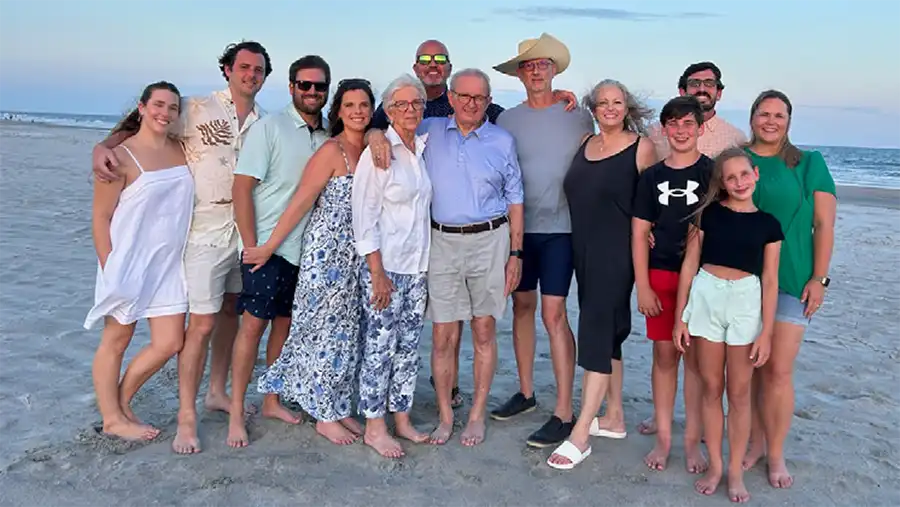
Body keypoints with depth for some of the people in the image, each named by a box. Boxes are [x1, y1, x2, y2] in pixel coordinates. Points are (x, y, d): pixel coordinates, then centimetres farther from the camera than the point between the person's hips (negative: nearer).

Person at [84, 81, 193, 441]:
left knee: (169, 343, 6)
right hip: (127, 263, -6)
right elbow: (101, 217, -10)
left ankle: (122, 400, 29)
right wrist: (109, 269, -13)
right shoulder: (121, 156, -10)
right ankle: (112, 418, 24)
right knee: (116, 341, 9)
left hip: (168, 264, 6)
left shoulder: (181, 150, 6)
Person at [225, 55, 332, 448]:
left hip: (306, 249, 5)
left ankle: (271, 401, 27)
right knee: (253, 325, -3)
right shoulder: (270, 128, -7)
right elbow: (241, 188, -10)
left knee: (284, 324, 13)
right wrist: (252, 246, -13)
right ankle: (236, 414, 9)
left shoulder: (329, 135, 8)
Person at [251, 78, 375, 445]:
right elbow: (301, 201, -13)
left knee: (348, 331, 13)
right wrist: (270, 246, -12)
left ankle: (338, 408, 27)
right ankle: (324, 416, 17)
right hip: (327, 252, -7)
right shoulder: (332, 151, -12)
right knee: (327, 331, 2)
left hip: (356, 256, 7)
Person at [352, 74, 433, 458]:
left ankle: (401, 419, 24)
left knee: (409, 346, 12)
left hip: (418, 266, 6)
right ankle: (374, 428, 14)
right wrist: (377, 273, -15)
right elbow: (365, 216, -12)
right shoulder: (377, 152, -9)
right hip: (384, 266, -6)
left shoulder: (423, 148, 10)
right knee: (380, 347, 1)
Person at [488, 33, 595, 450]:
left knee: (553, 313, -8)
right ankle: (525, 392, 27)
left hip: (559, 228, -3)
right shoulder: (507, 120, 5)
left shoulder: (578, 116, 2)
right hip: (518, 227, 3)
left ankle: (564, 413, 0)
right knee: (522, 306, 11)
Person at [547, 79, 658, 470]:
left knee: (597, 332, -9)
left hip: (616, 253, -6)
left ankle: (580, 436, -5)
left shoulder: (641, 147, -4)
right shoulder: (585, 144, 11)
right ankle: (614, 417, 27)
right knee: (607, 333, 14)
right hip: (584, 251, 7)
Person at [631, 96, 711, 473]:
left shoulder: (713, 172, 0)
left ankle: (693, 441, 16)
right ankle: (663, 437, 19)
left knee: (696, 357, 4)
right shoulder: (652, 176, 8)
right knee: (664, 355, 8)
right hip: (661, 276, 2)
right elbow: (639, 233, 7)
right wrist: (642, 286, 0)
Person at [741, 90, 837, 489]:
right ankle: (756, 443, 24)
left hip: (791, 280, -2)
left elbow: (824, 224, 1)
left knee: (779, 370, -2)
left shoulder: (809, 164, 2)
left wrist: (819, 278, -5)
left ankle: (776, 454, 14)